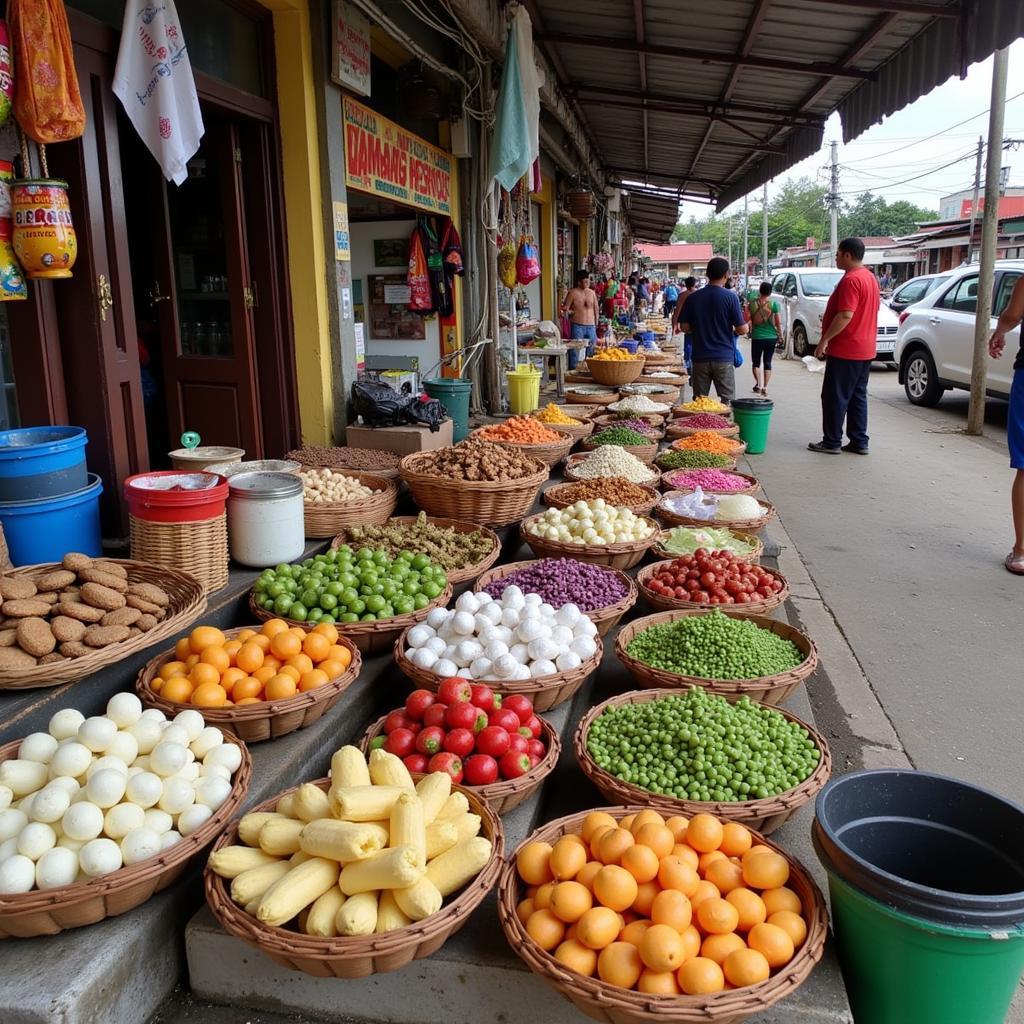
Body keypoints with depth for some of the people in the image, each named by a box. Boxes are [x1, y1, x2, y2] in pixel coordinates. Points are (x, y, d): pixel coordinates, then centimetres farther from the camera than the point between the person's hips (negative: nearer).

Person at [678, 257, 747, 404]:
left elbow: (685, 328, 3)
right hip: (723, 358, -3)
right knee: (726, 401, 5)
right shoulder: (731, 297, -8)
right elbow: (742, 329, -9)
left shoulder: (693, 298, 1)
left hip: (700, 357, 3)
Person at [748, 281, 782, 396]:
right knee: (767, 362, 10)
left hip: (756, 338, 0)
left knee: (756, 362, 11)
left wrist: (750, 332, 21)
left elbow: (749, 321, 5)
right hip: (771, 337, 0)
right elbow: (778, 322, -5)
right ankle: (765, 387, 7)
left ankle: (758, 383, -7)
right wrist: (780, 335, 8)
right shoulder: (774, 304, -7)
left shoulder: (753, 304, -4)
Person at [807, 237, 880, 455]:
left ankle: (832, 442, 2)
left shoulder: (851, 280, -18)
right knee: (858, 397, 12)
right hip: (865, 350, 10)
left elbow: (845, 315, -25)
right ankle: (859, 442, 15)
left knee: (834, 397, -2)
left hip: (845, 351, -10)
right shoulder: (870, 277, 14)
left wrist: (824, 339, -19)